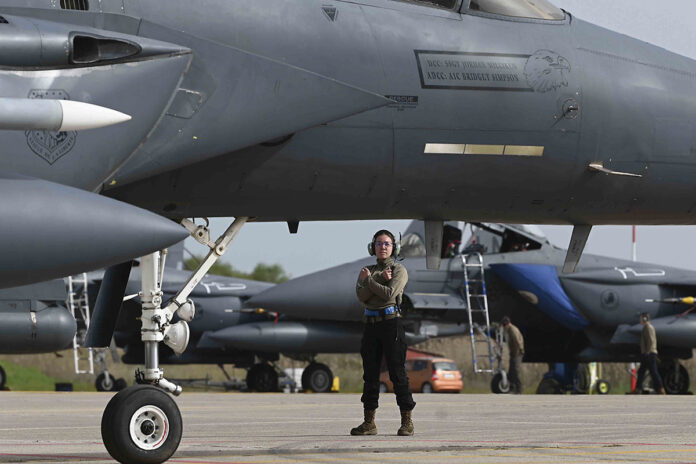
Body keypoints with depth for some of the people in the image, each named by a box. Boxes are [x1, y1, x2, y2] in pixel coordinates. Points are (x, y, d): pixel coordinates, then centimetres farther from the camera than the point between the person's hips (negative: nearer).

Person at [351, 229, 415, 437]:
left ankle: (407, 422, -4)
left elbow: (389, 294, -13)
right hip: (371, 324, 5)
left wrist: (369, 280, -3)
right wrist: (381, 279, -10)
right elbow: (362, 295, -2)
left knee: (397, 373, -7)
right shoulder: (367, 271, 16)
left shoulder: (399, 270, 3)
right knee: (370, 374, 4)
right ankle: (369, 423, 7)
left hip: (391, 323, -5)